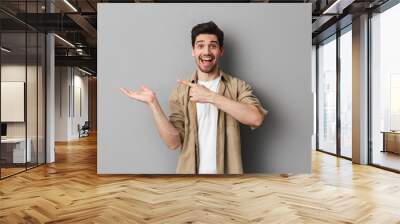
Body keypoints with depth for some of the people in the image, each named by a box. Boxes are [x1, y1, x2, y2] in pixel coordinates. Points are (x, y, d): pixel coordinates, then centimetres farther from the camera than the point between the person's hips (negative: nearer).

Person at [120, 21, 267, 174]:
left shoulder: (237, 86, -3)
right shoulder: (180, 91, 0)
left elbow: (256, 118, -22)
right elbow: (173, 142, -7)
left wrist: (210, 96, -22)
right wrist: (152, 103, -16)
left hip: (227, 171, 0)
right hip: (191, 171, 1)